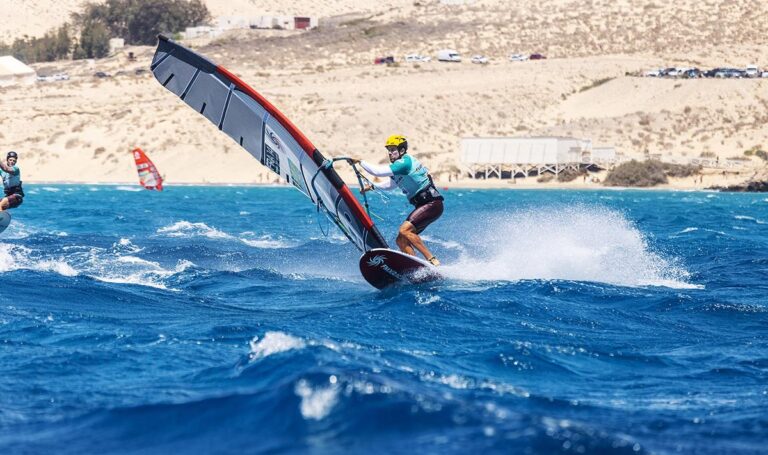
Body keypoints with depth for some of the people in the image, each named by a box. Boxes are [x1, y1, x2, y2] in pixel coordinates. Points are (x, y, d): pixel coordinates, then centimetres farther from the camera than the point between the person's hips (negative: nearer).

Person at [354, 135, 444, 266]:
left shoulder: (405, 162, -14)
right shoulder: (399, 167, 16)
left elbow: (378, 171, -20)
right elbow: (390, 185, 34)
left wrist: (360, 162, -9)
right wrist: (372, 186, 22)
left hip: (432, 204, -10)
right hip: (423, 206, 10)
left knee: (404, 230, -24)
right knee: (401, 240, 2)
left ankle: (432, 260, -25)